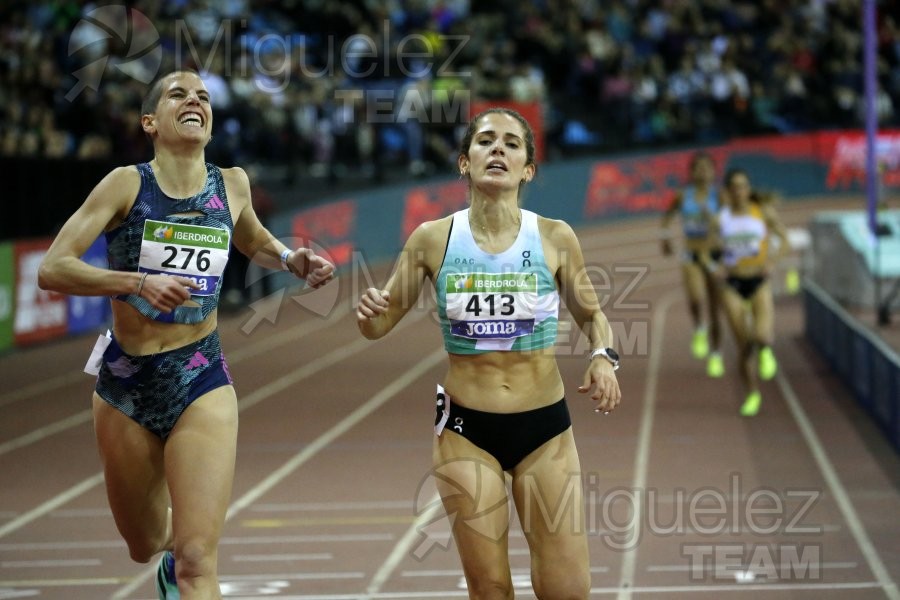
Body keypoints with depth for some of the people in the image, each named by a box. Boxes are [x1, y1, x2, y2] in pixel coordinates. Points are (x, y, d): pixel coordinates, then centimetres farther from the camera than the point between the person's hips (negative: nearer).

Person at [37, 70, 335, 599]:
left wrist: (290, 259, 3)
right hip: (126, 382, 0)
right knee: (146, 547, 19)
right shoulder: (127, 184, -9)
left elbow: (253, 241, 24)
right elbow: (53, 269, -15)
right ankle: (172, 557, 55)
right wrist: (139, 282, -27)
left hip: (202, 382, 0)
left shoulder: (232, 185, 1)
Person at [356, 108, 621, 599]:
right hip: (466, 429, 0)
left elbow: (591, 315, 9)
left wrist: (603, 358, -12)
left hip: (545, 428, 0)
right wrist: (369, 310, -20)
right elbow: (380, 325, 4)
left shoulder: (554, 238, -5)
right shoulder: (432, 239, -4)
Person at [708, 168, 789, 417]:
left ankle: (765, 350, 15)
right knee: (743, 344, 1)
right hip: (733, 284, 1)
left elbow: (784, 242, 4)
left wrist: (772, 261, -14)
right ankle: (751, 395, 18)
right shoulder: (720, 218, -1)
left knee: (762, 335, -23)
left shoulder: (764, 211, -2)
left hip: (760, 281, -1)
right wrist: (715, 268, -11)